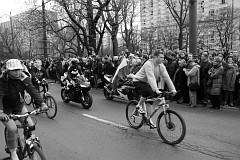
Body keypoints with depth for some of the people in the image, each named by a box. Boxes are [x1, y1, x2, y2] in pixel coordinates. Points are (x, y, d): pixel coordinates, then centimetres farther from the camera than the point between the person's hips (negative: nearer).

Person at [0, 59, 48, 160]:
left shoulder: (24, 78, -16)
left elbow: (32, 90, -26)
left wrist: (41, 103, -41)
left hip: (19, 105, 3)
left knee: (30, 126, -8)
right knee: (12, 129, -19)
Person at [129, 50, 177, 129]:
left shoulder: (161, 66, -7)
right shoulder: (148, 64, -29)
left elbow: (167, 78, -10)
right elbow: (151, 78, -39)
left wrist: (173, 89, -17)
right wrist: (156, 90, -46)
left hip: (146, 83, 7)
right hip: (138, 81, -7)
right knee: (148, 91, -33)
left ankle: (149, 120, 8)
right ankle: (139, 106, -8)